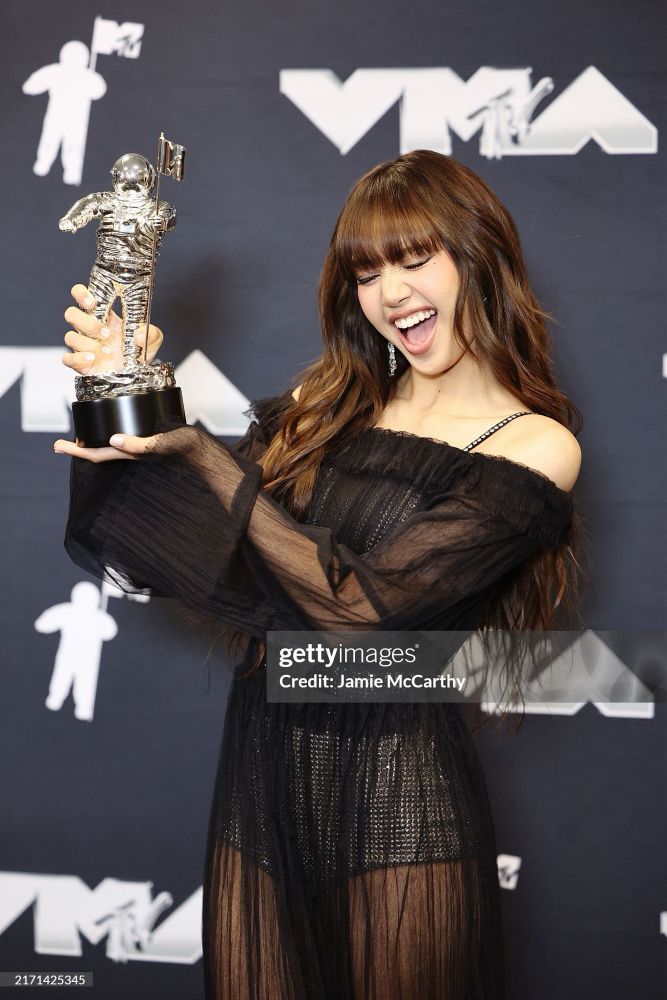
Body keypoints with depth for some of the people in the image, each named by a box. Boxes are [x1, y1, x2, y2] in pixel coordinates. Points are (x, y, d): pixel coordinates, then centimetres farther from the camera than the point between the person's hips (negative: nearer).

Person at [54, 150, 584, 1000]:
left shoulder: (536, 446, -8)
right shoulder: (326, 404, 7)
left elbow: (363, 604, -17)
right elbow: (168, 559, 5)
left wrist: (201, 456, -18)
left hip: (400, 784, -4)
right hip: (261, 773, 5)